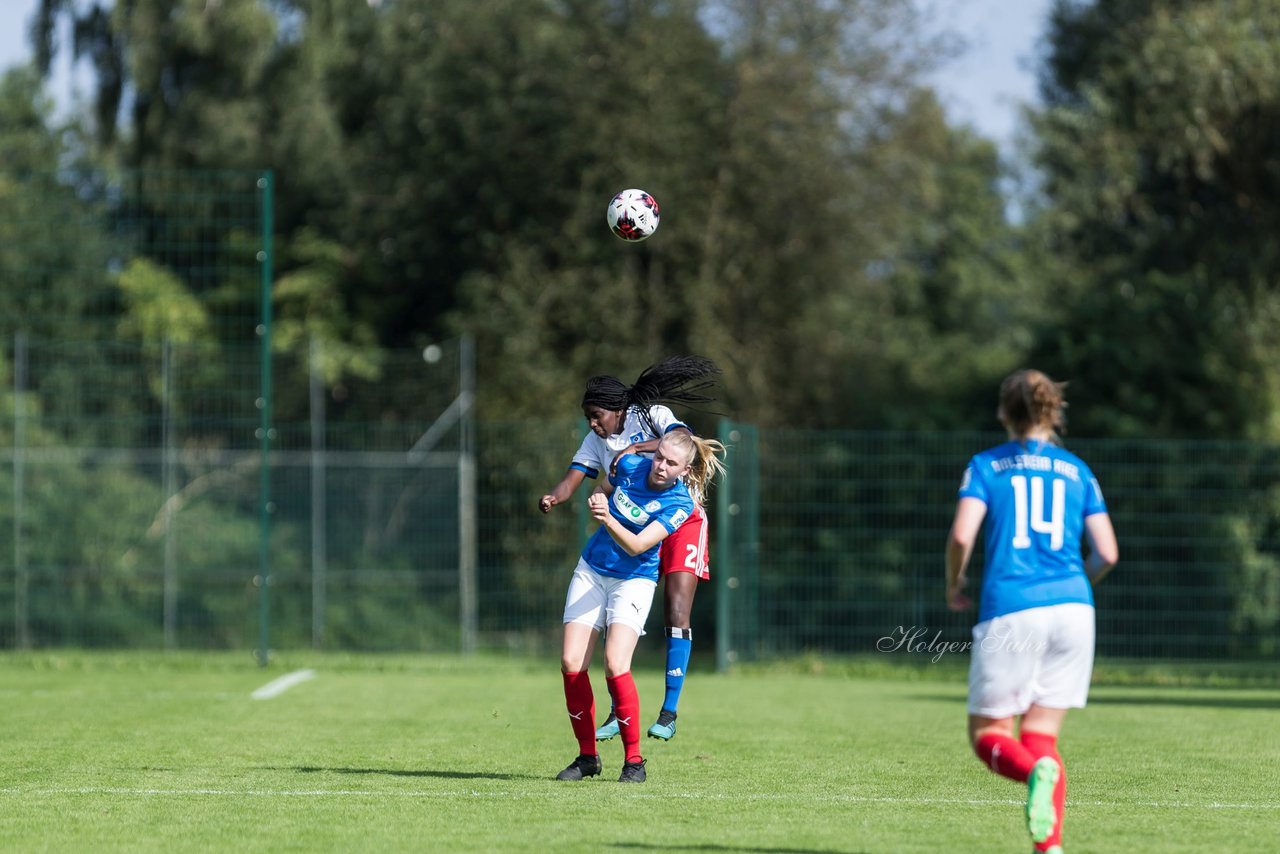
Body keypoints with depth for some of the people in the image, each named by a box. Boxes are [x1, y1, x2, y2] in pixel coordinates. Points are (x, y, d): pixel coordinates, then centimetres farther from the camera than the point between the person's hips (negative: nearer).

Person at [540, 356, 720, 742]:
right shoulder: (596, 440, 3)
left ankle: (669, 712, -13)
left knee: (676, 615, -15)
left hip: (683, 520, -5)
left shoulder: (653, 415, -11)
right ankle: (619, 713, 4)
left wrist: (636, 449, -41)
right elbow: (573, 477, -9)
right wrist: (552, 498, -31)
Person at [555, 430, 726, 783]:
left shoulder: (679, 503, -18)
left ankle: (633, 760, -9)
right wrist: (597, 501, -6)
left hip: (634, 580, -4)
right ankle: (587, 756, 8)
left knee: (615, 665, -22)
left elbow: (636, 546, -26)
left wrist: (609, 520, -42)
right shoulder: (629, 466, -7)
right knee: (571, 664, -6)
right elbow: (605, 491, 17)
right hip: (591, 571, 4)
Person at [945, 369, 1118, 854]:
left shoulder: (986, 466, 6)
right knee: (1041, 735, 9)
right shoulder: (1078, 472, 14)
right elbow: (1107, 554, 8)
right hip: (1072, 607, 3)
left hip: (1009, 610, -3)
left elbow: (962, 535, -8)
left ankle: (1038, 772, -28)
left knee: (988, 735, 6)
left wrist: (954, 584, 10)